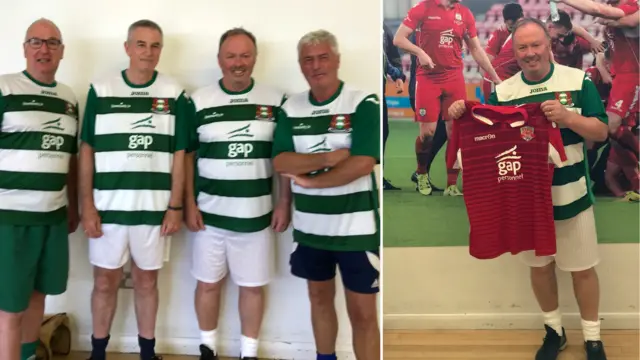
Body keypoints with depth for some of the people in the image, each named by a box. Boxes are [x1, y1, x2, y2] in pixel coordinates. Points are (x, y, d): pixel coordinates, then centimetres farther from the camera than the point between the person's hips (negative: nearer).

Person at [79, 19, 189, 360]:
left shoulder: (174, 94, 1)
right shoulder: (100, 89, 1)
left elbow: (179, 154, 2)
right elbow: (87, 151, 2)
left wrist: (176, 206, -2)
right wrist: (87, 205, -3)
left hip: (154, 207, 0)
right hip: (108, 206, 0)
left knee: (146, 281, 12)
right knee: (105, 282, 10)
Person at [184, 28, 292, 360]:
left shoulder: (276, 101, 0)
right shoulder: (199, 101, -1)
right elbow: (187, 156, 3)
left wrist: (284, 203, 0)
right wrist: (189, 204, -3)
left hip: (256, 214, 0)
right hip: (209, 213, 0)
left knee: (253, 286, 10)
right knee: (208, 283, 11)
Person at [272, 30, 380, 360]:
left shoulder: (364, 103, -8)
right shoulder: (291, 108, 5)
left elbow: (362, 163, -19)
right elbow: (280, 162, -4)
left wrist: (309, 179, -10)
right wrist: (329, 158, -17)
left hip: (355, 226, -4)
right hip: (309, 226, 5)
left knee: (363, 313, 2)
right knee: (319, 298, 20)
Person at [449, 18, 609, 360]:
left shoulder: (578, 81, -4)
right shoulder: (502, 92, 2)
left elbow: (601, 131, -5)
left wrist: (566, 116, -23)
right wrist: (461, 116, -17)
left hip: (571, 196, -2)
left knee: (582, 268, 10)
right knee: (540, 266, 15)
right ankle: (554, 330, 36)